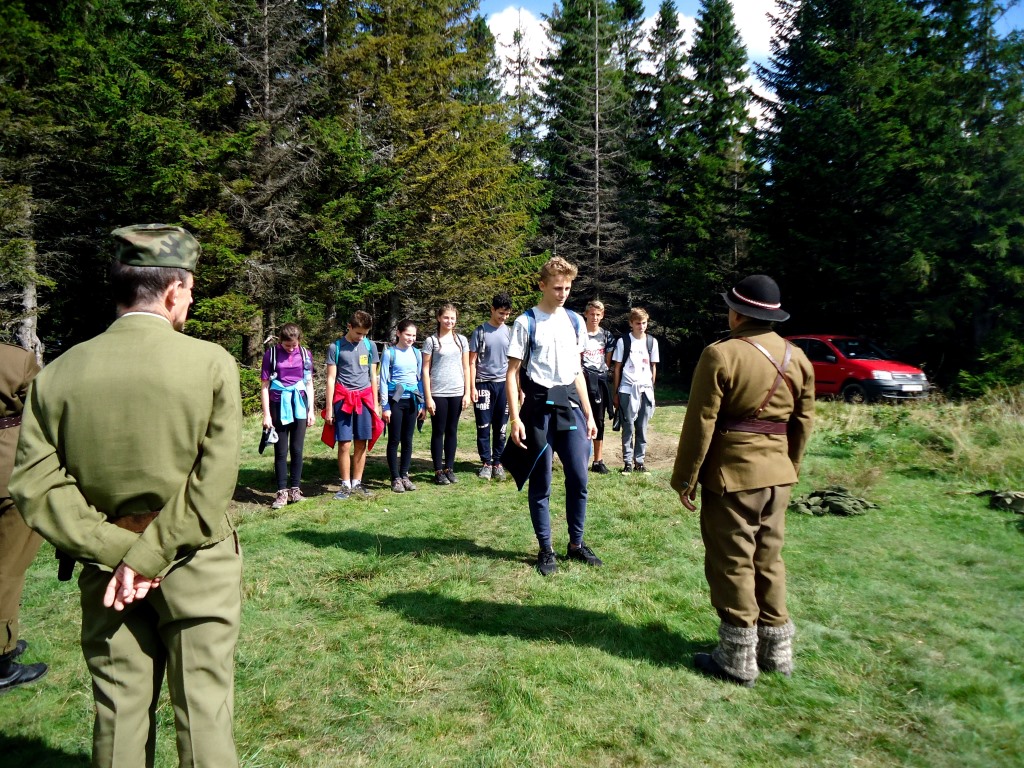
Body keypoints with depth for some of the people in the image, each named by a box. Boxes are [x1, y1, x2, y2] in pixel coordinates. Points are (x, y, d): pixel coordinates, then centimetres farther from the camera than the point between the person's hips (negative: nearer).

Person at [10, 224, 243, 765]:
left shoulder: (57, 374, -3)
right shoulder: (211, 363, -13)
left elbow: (35, 486, -6)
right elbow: (214, 480, -18)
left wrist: (118, 549, -7)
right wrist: (147, 555, -13)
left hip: (107, 568, 4)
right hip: (195, 567, -3)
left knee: (119, 710, 18)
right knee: (202, 707, 9)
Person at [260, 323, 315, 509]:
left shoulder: (305, 354, 3)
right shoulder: (271, 354, -3)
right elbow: (264, 386, -2)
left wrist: (311, 410, 6)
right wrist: (266, 414, -5)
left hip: (299, 405, 2)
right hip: (279, 405, -2)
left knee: (297, 450, 6)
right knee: (281, 451, 3)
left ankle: (294, 489, 15)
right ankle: (282, 492, 9)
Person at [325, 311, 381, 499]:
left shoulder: (370, 346, 8)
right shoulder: (336, 347, -1)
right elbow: (331, 378, 0)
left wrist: (376, 404, 11)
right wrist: (329, 407, -3)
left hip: (364, 399, 3)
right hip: (343, 399, -3)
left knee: (361, 444, 6)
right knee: (345, 444, -3)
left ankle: (357, 483, 16)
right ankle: (346, 485, 8)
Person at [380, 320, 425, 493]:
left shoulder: (416, 353, 7)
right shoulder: (390, 353, -5)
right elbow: (383, 381, -5)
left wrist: (421, 404, 11)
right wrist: (385, 406, -8)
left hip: (412, 400, 4)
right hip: (395, 400, -4)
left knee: (408, 440, 8)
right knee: (394, 440, 2)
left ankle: (404, 475, 18)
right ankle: (395, 478, 10)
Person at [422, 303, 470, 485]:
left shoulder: (461, 340, 8)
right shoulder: (431, 341, -1)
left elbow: (466, 368, 9)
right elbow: (425, 370, -3)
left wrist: (467, 393, 3)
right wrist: (428, 397, -8)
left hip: (457, 393, 3)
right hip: (438, 393, -3)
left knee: (452, 431, 9)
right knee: (438, 432, 4)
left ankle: (449, 468, 19)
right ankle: (438, 471, 11)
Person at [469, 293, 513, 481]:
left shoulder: (509, 332, 7)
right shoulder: (480, 331, -1)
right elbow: (472, 362, -1)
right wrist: (472, 387, -8)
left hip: (503, 384, 3)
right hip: (484, 384, -3)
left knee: (501, 427, 7)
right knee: (484, 426, 2)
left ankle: (497, 462, 17)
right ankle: (486, 463, 12)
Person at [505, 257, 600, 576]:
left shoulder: (575, 322, 10)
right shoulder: (526, 322, -5)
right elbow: (512, 373, -5)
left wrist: (588, 414, 12)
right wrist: (515, 418, -13)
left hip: (570, 405, 4)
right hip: (539, 406, -4)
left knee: (579, 478, 5)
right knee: (541, 483, 5)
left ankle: (576, 544, 23)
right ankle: (546, 549, 18)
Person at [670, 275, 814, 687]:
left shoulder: (721, 355, -15)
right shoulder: (797, 358, 5)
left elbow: (700, 424, -15)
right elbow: (803, 422, 10)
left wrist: (685, 479, -7)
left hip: (731, 476, -6)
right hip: (778, 474, 7)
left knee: (733, 565, 5)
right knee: (768, 561, 18)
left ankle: (737, 660, 15)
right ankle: (776, 651, 29)